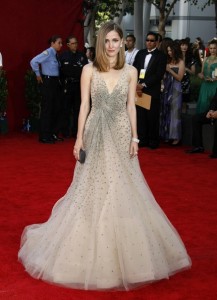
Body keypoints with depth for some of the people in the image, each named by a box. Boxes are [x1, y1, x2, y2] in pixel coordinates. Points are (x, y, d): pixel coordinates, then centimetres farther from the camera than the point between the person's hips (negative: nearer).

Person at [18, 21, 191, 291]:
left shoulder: (130, 71, 2)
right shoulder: (89, 70, -2)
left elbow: (131, 106, 5)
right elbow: (84, 105, -2)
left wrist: (134, 137, 0)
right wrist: (79, 137, -5)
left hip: (121, 134, 1)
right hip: (96, 134, -1)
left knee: (122, 190, 6)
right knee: (93, 189, 4)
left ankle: (123, 253, 22)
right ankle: (94, 252, 19)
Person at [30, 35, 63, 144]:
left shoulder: (55, 54, 11)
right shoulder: (48, 53, -14)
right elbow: (33, 61, -24)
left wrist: (58, 80, 9)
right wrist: (38, 75, -14)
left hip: (55, 82, 9)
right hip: (47, 82, -9)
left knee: (57, 107, 12)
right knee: (47, 108, -4)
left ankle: (54, 134, 22)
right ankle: (44, 136, 3)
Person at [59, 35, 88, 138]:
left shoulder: (82, 55, 9)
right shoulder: (63, 56, 1)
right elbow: (63, 71, -5)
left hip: (79, 84, 3)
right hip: (68, 85, -3)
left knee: (77, 109, 7)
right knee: (66, 109, 0)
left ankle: (75, 131, 14)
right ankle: (65, 132, 6)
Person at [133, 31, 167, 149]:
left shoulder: (161, 56, -1)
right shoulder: (140, 53, 13)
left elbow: (159, 75, -9)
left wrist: (144, 85, -13)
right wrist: (136, 85, -5)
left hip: (152, 91, -4)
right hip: (139, 89, 4)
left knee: (152, 117, 0)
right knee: (140, 116, 3)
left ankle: (153, 140, 10)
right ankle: (143, 139, 11)